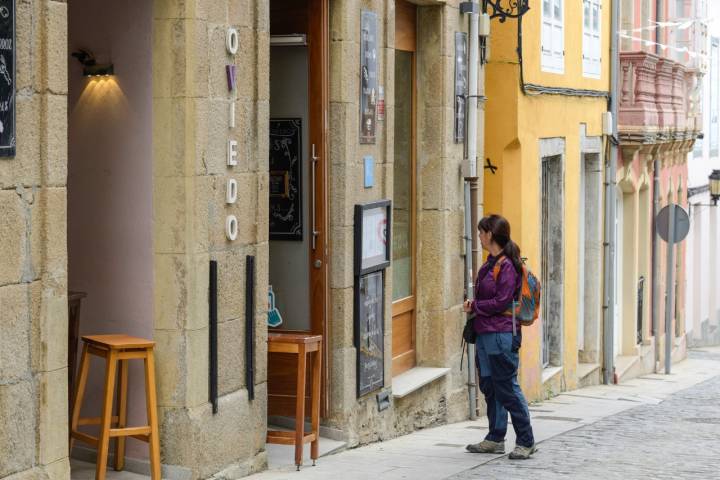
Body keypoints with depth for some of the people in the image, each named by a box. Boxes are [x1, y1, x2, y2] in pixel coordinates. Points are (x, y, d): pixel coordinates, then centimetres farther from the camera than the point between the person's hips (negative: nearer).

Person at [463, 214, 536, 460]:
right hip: (485, 333, 10)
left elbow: (502, 301, -17)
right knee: (489, 387, 14)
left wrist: (475, 306, -8)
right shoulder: (489, 264, 14)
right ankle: (495, 439, 22)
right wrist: (473, 306, 2)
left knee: (507, 389, -5)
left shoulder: (507, 265, -14)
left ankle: (526, 441, 2)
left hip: (501, 334, -10)